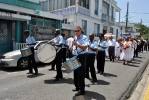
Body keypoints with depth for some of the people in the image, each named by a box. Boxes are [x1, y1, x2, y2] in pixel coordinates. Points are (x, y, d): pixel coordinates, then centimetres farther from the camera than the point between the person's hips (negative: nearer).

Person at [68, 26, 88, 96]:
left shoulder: (84, 38, -9)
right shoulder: (74, 38, 13)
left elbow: (85, 47, -21)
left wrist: (76, 44, -31)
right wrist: (71, 48, -2)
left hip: (81, 57, -7)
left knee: (81, 74, -4)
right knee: (75, 73, 15)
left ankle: (82, 90, 7)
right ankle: (77, 87, 31)